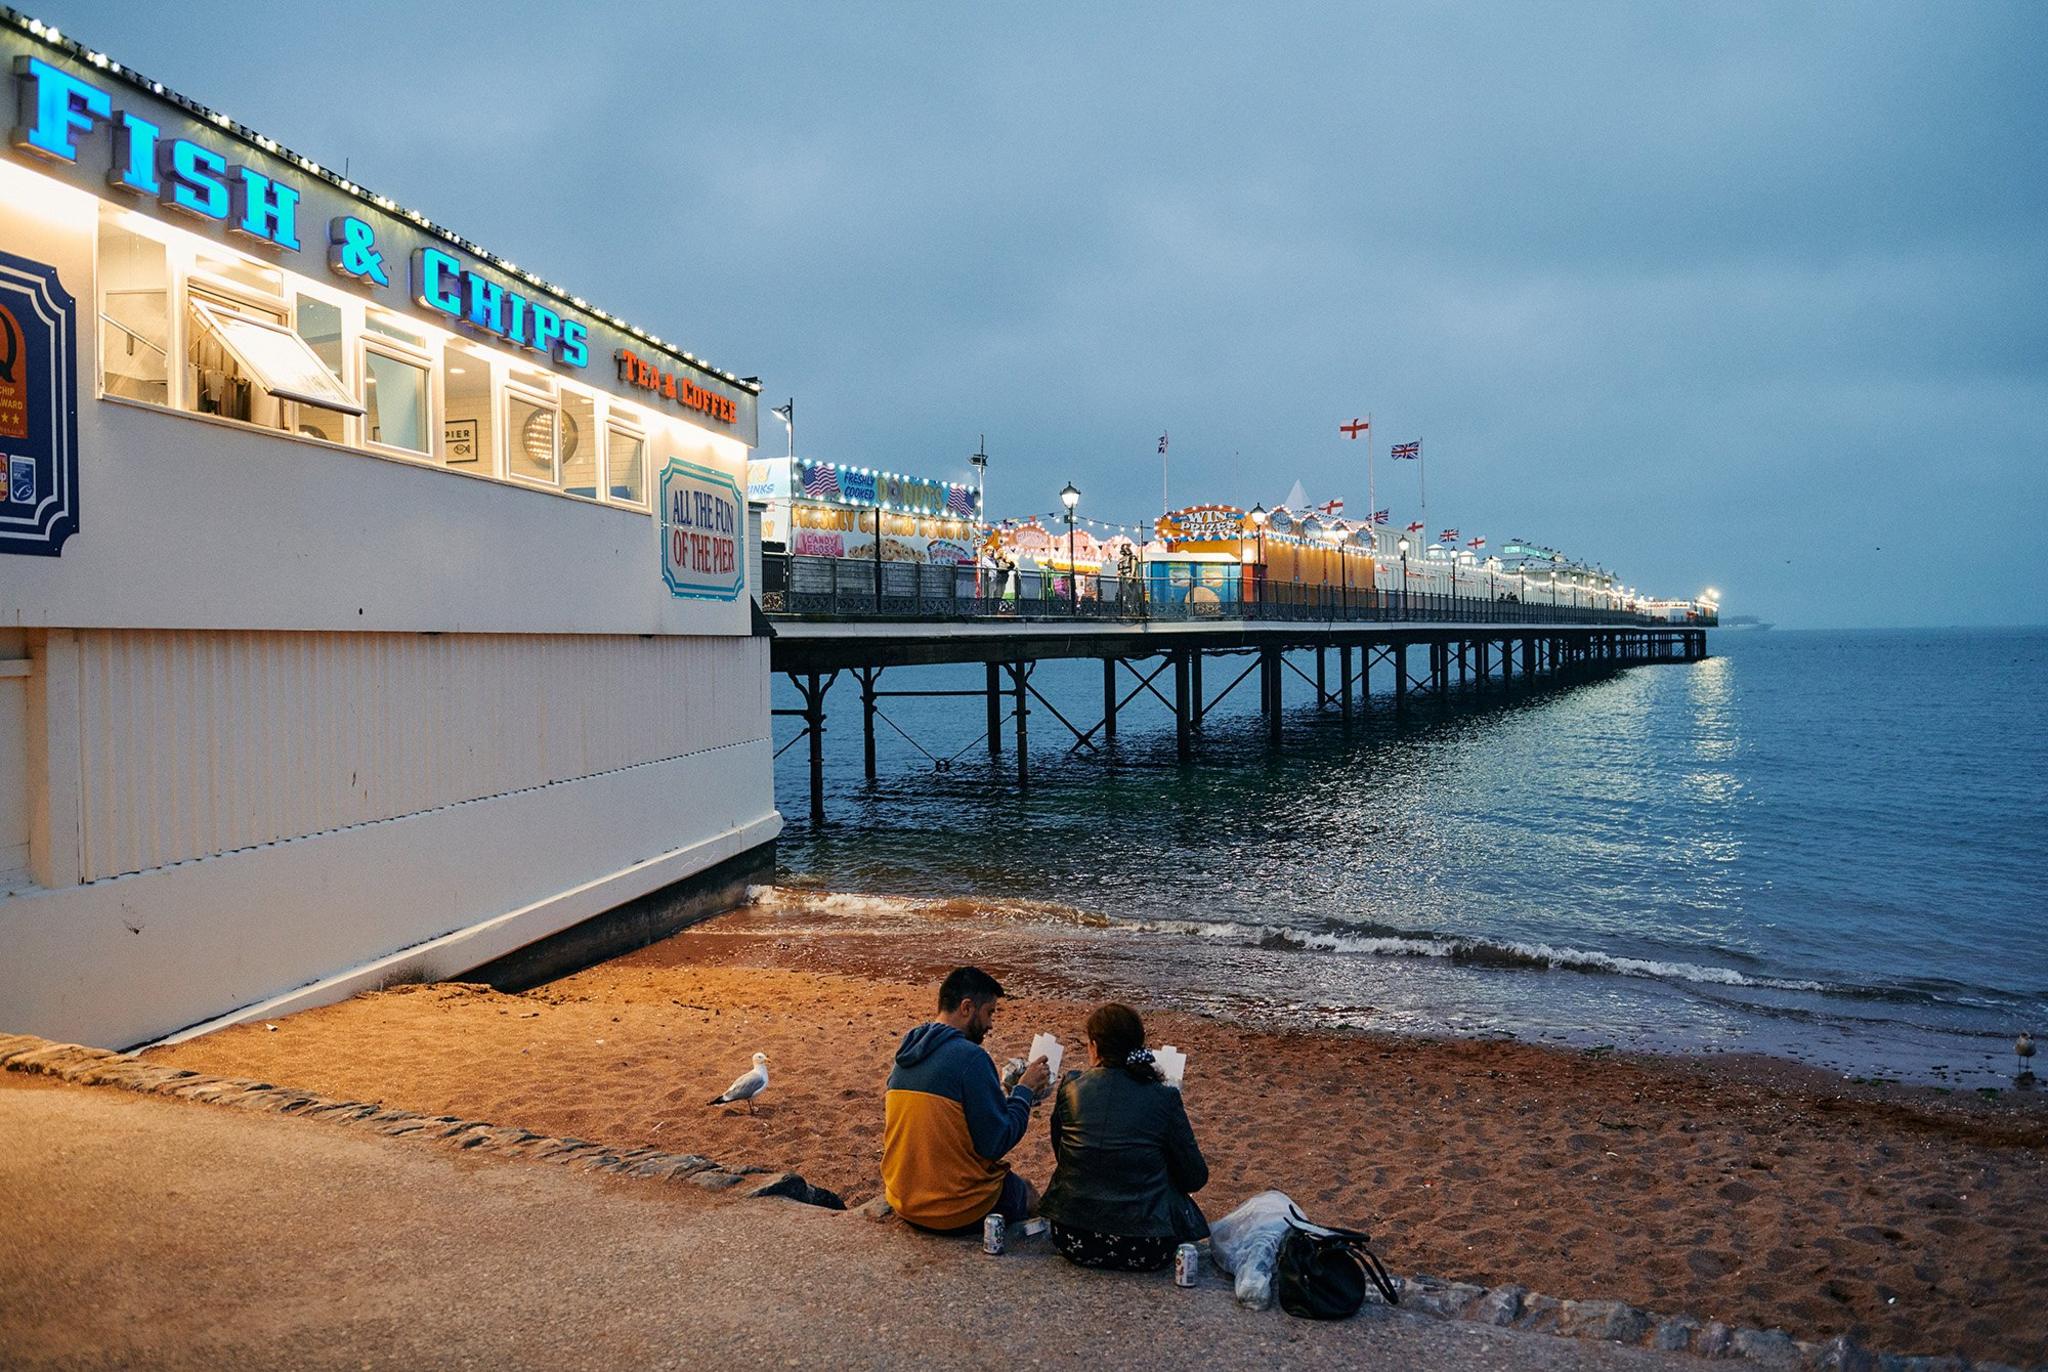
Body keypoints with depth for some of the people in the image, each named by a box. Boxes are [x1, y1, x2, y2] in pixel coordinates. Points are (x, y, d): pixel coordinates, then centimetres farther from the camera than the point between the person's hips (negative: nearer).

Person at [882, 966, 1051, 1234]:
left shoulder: (905, 1055, 4)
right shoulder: (970, 1057, -20)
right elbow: (996, 1145, -18)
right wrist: (1025, 1090, -5)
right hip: (959, 1213, -7)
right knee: (1028, 1196, 22)